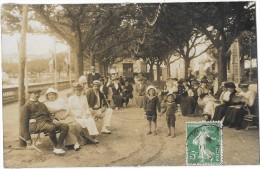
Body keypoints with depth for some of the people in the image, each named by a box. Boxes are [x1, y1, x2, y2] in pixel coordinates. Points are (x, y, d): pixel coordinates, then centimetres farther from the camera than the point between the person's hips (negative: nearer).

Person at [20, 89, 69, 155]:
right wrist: (27, 138, -4)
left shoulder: (42, 104, 28)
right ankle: (56, 146, -15)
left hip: (47, 121, 7)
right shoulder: (27, 106, 7)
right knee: (52, 128, -38)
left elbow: (49, 114, 28)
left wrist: (53, 120, 1)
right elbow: (24, 122, 2)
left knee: (65, 126, -19)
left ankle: (58, 148, -22)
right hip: (36, 124, -7)